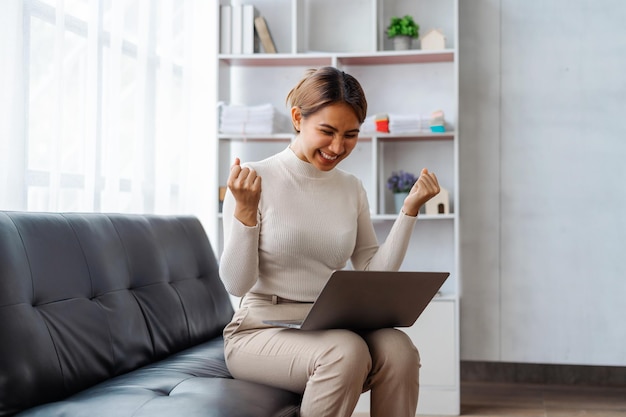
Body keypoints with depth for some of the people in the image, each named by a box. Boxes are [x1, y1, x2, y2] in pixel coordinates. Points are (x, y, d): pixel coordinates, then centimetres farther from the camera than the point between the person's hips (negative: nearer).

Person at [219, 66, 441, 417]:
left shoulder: (352, 188, 9)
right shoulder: (255, 179, -6)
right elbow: (236, 283, -8)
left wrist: (410, 209, 0)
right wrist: (245, 210, -21)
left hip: (330, 328, 4)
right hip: (262, 330, -4)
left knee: (398, 348, -27)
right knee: (346, 350, -33)